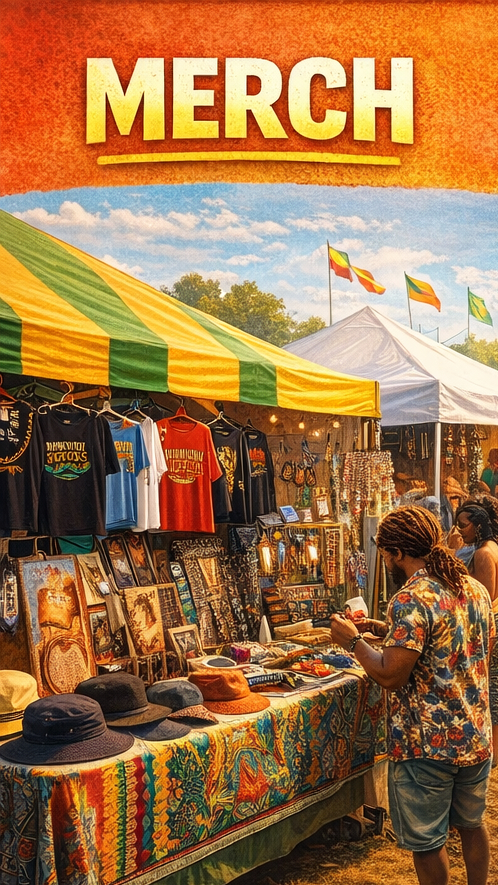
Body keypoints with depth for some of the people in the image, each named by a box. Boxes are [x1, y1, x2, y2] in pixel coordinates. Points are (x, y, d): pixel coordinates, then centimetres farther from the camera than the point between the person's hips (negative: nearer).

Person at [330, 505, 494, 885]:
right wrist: (389, 631, 13)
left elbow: (391, 675, -23)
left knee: (427, 840, 11)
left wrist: (353, 640, -8)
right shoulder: (476, 589, 3)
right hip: (476, 737, 8)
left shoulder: (411, 599, -22)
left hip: (427, 744, -7)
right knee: (472, 823, 25)